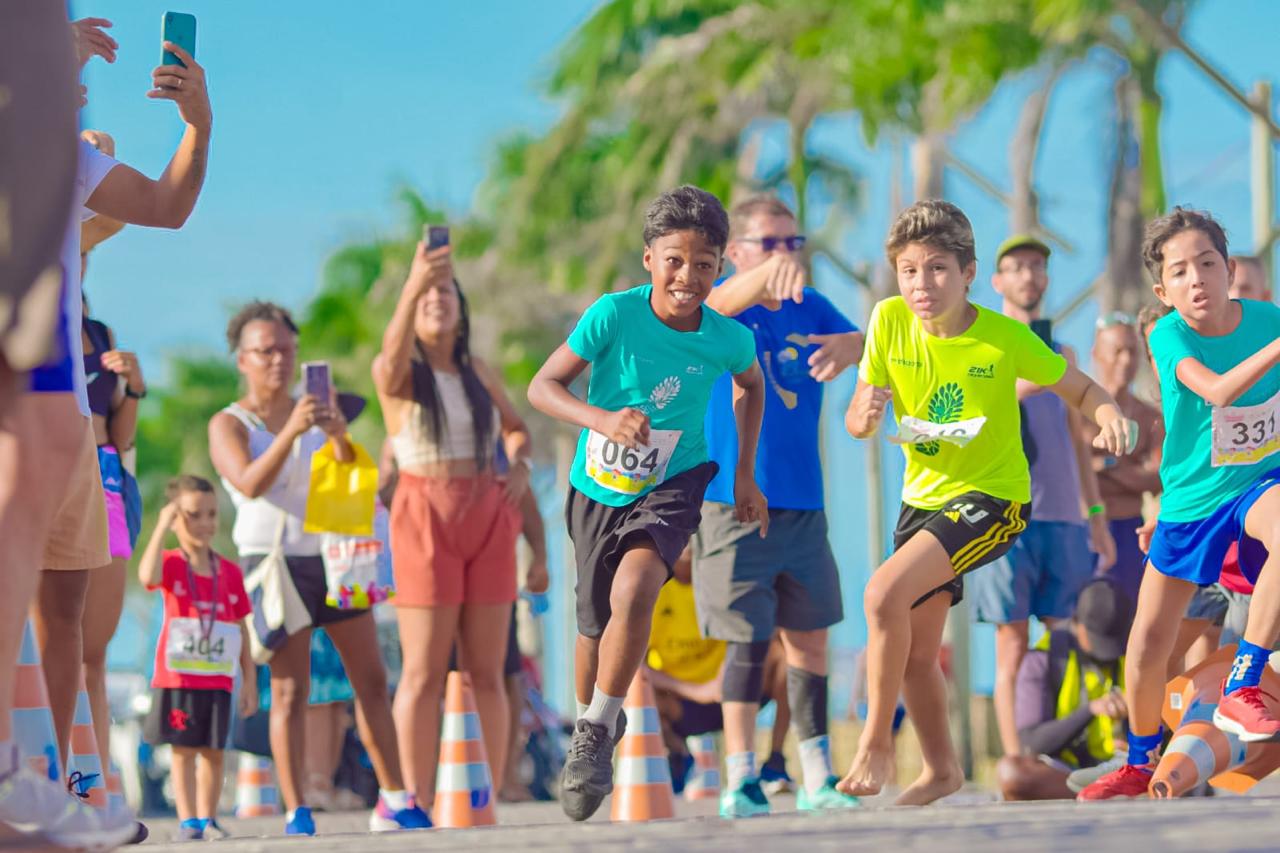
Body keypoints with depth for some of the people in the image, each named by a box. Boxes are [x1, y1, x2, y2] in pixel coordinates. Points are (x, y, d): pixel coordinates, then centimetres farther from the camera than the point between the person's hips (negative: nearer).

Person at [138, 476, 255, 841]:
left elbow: (241, 629, 9)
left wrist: (249, 680, 7)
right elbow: (148, 576, -29)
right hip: (177, 677, -3)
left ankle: (207, 818, 14)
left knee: (213, 750, 6)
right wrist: (161, 526, -26)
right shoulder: (171, 564, -4)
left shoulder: (230, 572, 5)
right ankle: (187, 821, 3)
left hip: (218, 680, 3)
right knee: (183, 749, 0)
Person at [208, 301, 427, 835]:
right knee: (290, 690, -10)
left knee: (371, 679, 2)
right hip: (277, 561, -5)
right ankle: (296, 812, -12)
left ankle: (394, 801, 7)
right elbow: (249, 484, -19)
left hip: (333, 556, 5)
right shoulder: (230, 425, -1)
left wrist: (340, 436, -21)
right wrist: (291, 432, -32)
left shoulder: (315, 410, 13)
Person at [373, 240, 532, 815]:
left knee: (486, 671, 3)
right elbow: (393, 357, -28)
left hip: (487, 521, 4)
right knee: (424, 672, -7)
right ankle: (417, 803, -5)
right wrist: (411, 287, -46)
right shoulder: (398, 374, -2)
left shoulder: (479, 374, 13)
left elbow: (517, 428, 28)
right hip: (424, 521, -4)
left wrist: (520, 465, 4)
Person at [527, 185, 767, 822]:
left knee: (633, 593, -28)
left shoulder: (728, 338, -14)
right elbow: (542, 387, -16)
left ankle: (596, 737, -13)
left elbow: (751, 386, 10)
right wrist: (601, 419, -33)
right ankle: (588, 718, 45)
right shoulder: (614, 315, -21)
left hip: (670, 488, -1)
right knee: (595, 627, 13)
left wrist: (744, 473, 11)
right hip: (597, 489, 1)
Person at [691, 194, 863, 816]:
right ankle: (740, 780, -3)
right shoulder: (724, 307, -6)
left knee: (808, 637, 9)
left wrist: (853, 344, -30)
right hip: (733, 503, -5)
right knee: (749, 639, -8)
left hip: (803, 503, 5)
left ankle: (818, 777, 16)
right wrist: (772, 271, -52)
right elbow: (722, 303, -29)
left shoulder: (810, 308, 8)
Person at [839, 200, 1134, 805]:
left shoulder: (1005, 337, -18)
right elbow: (856, 424, -3)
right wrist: (867, 413, -27)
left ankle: (875, 741, -10)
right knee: (916, 655, 11)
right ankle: (941, 769, 33)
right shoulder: (890, 321, -8)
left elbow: (1080, 389, -6)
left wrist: (1108, 414, -29)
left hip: (991, 497, -6)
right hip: (923, 498, 6)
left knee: (884, 594, -25)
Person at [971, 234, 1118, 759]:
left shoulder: (1061, 353, 19)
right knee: (1014, 651, -5)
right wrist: (1021, 387, -22)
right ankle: (1017, 765, -5)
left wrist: (1097, 517, 16)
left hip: (1063, 518, 4)